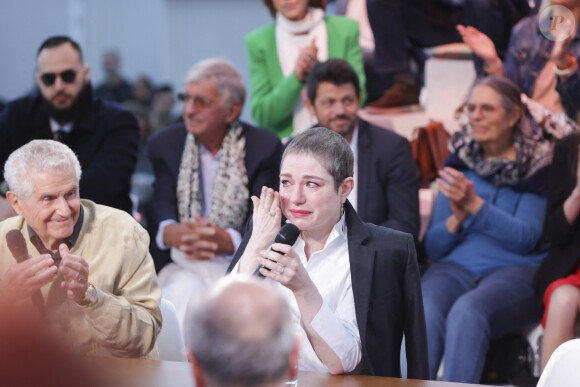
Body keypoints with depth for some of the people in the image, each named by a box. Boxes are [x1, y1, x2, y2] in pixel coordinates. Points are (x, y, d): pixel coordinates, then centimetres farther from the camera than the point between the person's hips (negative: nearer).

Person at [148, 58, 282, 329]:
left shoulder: (264, 147, 5)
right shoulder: (164, 144, 12)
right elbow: (161, 205, -1)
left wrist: (227, 241, -27)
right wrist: (170, 232, -27)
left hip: (241, 264, -1)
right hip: (181, 266, 1)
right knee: (184, 292, -33)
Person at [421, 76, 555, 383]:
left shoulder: (537, 164, 5)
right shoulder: (459, 161, 16)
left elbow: (525, 238, -6)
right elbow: (432, 247, 14)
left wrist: (475, 205, -17)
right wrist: (457, 219, -8)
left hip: (517, 270, -3)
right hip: (455, 267, 3)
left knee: (468, 311, -36)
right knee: (424, 310, -32)